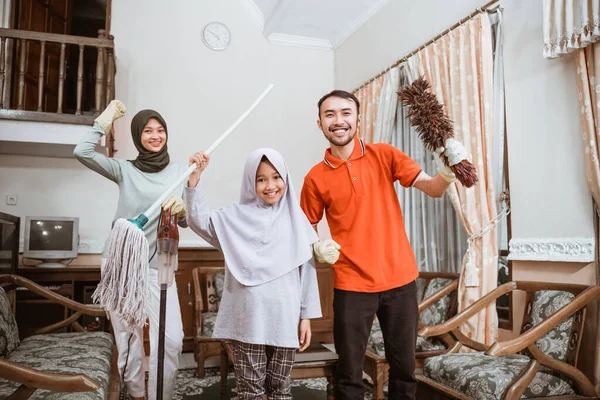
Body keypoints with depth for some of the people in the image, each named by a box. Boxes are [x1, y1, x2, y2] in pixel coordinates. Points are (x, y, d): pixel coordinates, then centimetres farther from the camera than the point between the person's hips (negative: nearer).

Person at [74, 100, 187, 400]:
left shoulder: (180, 172, 5)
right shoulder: (125, 170, 4)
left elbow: (187, 221, -1)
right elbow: (82, 152, -9)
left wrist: (182, 207, -25)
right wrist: (106, 119, 0)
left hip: (158, 266, 0)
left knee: (171, 339, -10)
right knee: (128, 337, 10)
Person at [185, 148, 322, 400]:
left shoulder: (296, 220, 4)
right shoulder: (236, 217, 3)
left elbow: (307, 271, 6)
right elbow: (199, 220, -7)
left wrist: (306, 316, 5)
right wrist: (194, 178, -17)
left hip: (285, 320, 1)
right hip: (247, 320, -1)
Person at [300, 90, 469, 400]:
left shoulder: (384, 155, 0)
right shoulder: (316, 177, -2)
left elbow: (433, 189, -4)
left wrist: (448, 173, -24)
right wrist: (318, 247, -12)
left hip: (400, 279, 1)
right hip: (352, 285, -1)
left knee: (404, 366, 14)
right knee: (349, 372, 9)